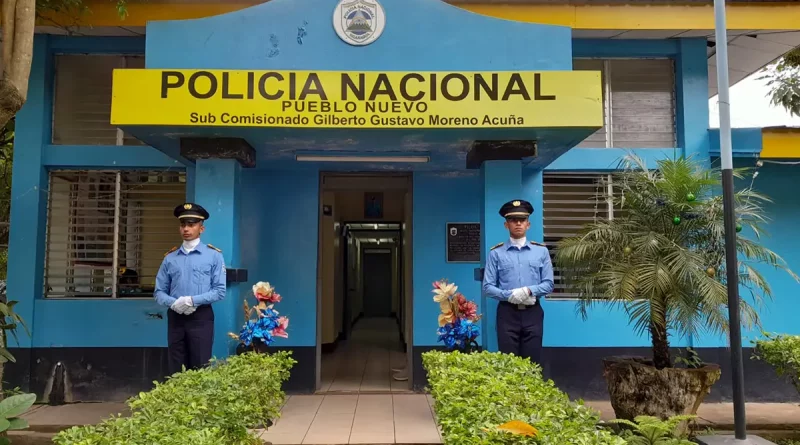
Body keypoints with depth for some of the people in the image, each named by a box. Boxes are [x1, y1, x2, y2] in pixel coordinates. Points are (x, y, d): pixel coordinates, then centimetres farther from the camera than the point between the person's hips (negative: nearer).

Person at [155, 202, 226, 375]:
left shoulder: (213, 255, -1)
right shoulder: (170, 257, 9)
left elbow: (220, 291, -6)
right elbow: (159, 291, 8)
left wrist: (193, 300, -17)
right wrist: (174, 303, -12)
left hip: (201, 318, -3)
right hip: (175, 318, 3)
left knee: (200, 370, 0)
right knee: (176, 370, 9)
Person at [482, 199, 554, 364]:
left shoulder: (541, 251, 8)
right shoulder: (495, 253, 2)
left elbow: (549, 284, 3)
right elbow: (488, 287, -2)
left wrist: (529, 290, -15)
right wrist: (510, 295, -17)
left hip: (533, 313, 1)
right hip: (507, 313, -1)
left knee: (532, 363, 4)